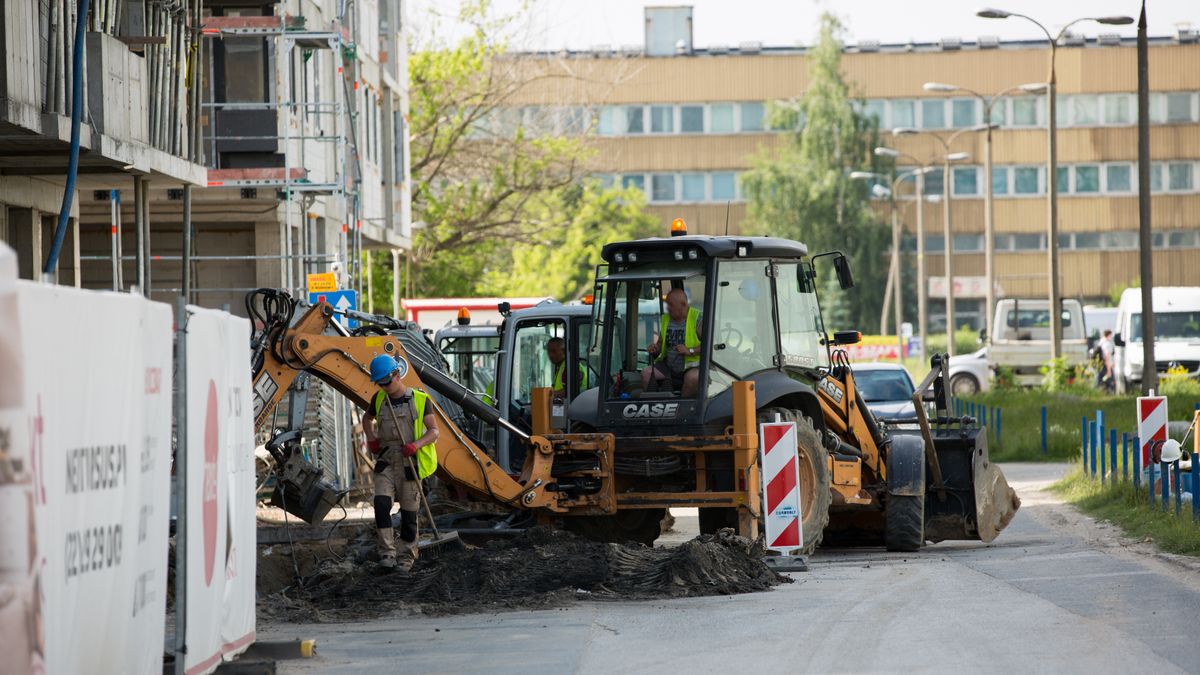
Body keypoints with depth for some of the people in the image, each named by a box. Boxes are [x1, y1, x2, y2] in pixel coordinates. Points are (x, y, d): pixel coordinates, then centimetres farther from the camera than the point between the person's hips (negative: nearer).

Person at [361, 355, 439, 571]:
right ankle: (387, 553, -16)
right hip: (386, 463, 3)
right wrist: (371, 439, 11)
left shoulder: (420, 400, -3)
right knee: (381, 503, -16)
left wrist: (416, 445, -23)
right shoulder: (379, 399, 9)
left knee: (409, 511, 1)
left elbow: (434, 431, -5)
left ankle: (408, 556, 15)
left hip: (409, 463, -3)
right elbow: (367, 418, 30)